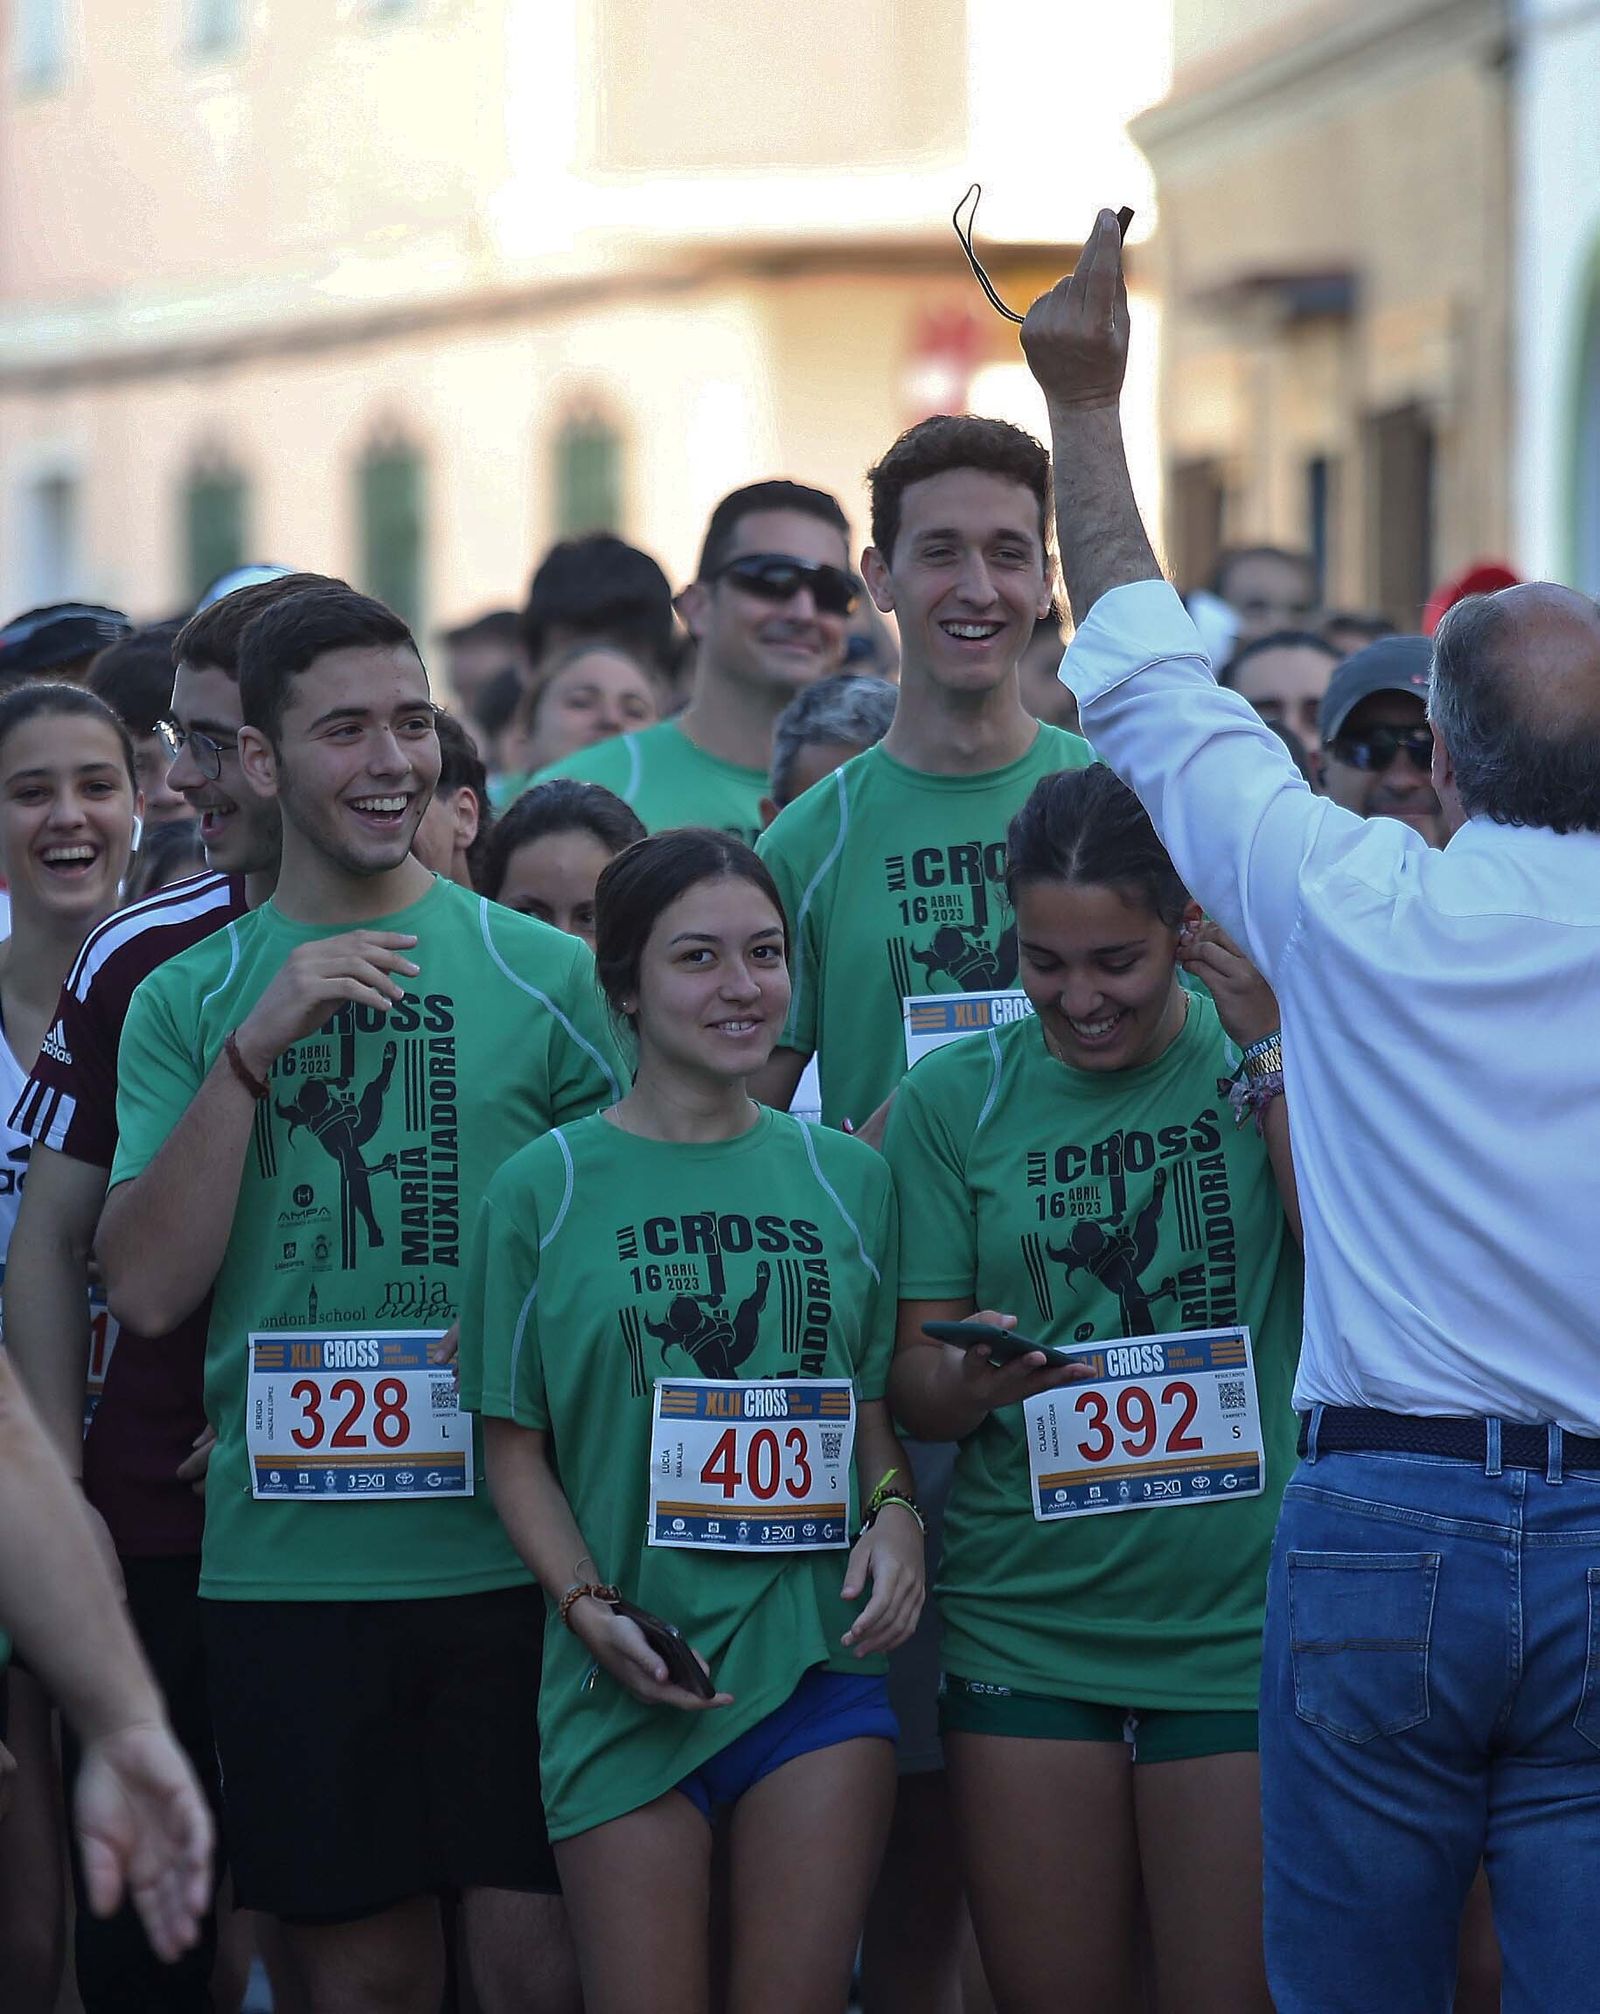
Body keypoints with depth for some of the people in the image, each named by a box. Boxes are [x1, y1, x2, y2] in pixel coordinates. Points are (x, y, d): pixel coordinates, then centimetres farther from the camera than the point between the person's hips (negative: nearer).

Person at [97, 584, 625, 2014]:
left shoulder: (544, 974, 3)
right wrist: (256, 1049, -11)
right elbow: (150, 1292, -4)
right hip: (284, 1565, 1)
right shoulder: (189, 1001, 6)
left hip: (512, 1556, -1)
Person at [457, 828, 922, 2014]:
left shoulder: (846, 1178, 9)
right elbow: (516, 1447, 3)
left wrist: (895, 1514, -4)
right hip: (633, 1679, -2)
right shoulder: (546, 1190, 1)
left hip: (819, 1659, 2)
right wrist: (589, 1608, -10)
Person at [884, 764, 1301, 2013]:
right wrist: (971, 1380, -17)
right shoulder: (957, 1095, 4)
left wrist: (1271, 1050, -12)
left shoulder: (1268, 1060, 1)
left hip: (1236, 1624, -1)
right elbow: (910, 1385, 6)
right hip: (1024, 1622, 2)